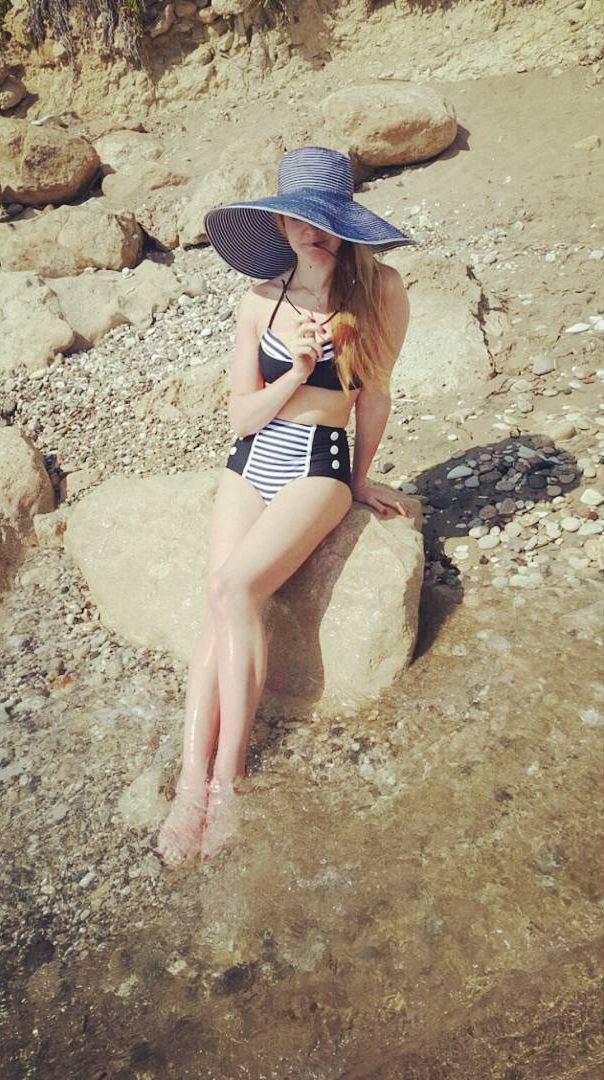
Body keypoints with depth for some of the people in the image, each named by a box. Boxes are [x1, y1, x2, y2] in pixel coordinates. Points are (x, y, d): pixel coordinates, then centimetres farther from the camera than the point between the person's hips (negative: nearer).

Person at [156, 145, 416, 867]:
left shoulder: (378, 291, -4)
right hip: (250, 463, 4)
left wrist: (359, 480, 13)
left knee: (232, 589, -26)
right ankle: (192, 777, -15)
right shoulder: (262, 300, 6)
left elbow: (374, 395, 5)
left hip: (319, 467, -3)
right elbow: (240, 415, 4)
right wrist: (296, 373, -12)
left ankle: (229, 772, -15)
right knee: (222, 603, -19)